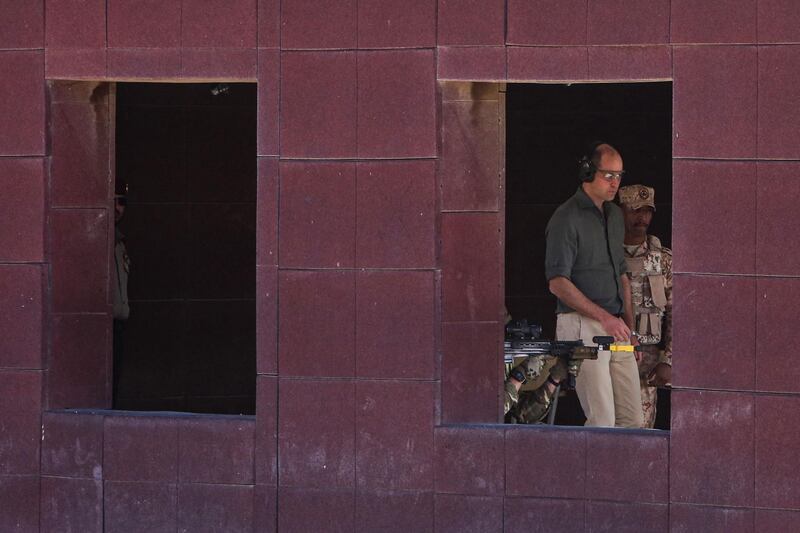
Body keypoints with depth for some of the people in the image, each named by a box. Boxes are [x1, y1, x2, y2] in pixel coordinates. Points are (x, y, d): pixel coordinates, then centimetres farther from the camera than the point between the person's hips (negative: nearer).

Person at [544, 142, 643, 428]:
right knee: (602, 421, -13)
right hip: (582, 325, -8)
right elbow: (557, 283, -14)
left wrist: (629, 327, 17)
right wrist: (604, 317, -19)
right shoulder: (567, 219, -8)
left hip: (615, 329, 8)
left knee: (632, 420, 4)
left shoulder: (615, 215, 18)